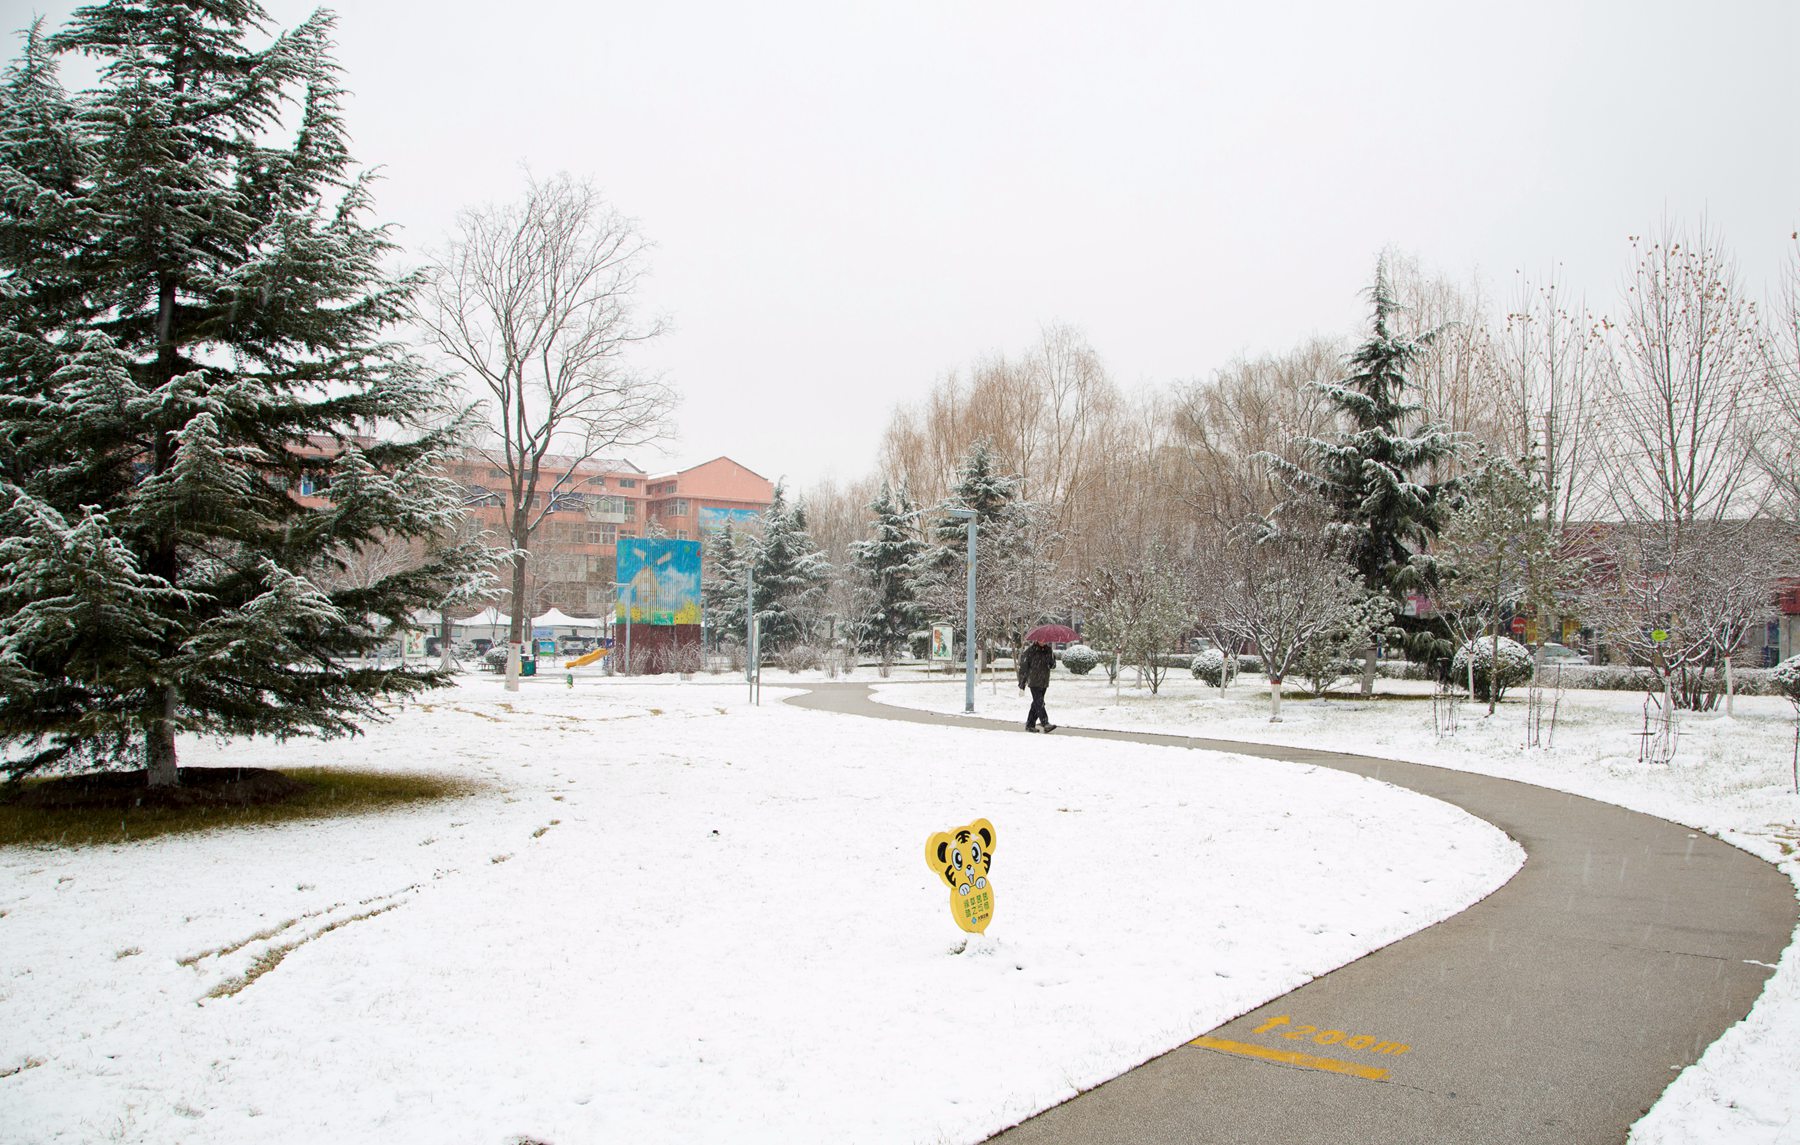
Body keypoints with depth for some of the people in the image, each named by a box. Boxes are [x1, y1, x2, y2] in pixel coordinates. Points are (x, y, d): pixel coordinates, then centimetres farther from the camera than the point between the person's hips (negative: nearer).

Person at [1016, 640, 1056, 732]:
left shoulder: (1048, 650, 8)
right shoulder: (1030, 651, -7)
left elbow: (1052, 665, 8)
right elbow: (1023, 667, -5)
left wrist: (1053, 659, -16)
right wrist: (1022, 684, -6)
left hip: (1044, 683, 6)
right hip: (1034, 682, -5)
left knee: (1036, 704, 10)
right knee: (1039, 703, -14)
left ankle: (1030, 725, 18)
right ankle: (1045, 724, -19)